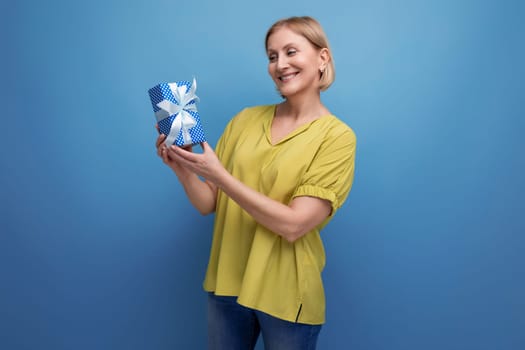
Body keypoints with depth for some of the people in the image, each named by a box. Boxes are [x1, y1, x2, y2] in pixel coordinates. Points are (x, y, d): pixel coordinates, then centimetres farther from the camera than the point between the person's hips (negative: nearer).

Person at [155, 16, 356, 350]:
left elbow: (293, 224, -20)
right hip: (226, 284, 4)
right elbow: (209, 204, 3)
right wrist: (182, 168, -16)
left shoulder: (336, 136, -11)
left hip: (286, 295, -4)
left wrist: (218, 174, -24)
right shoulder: (245, 120, 1)